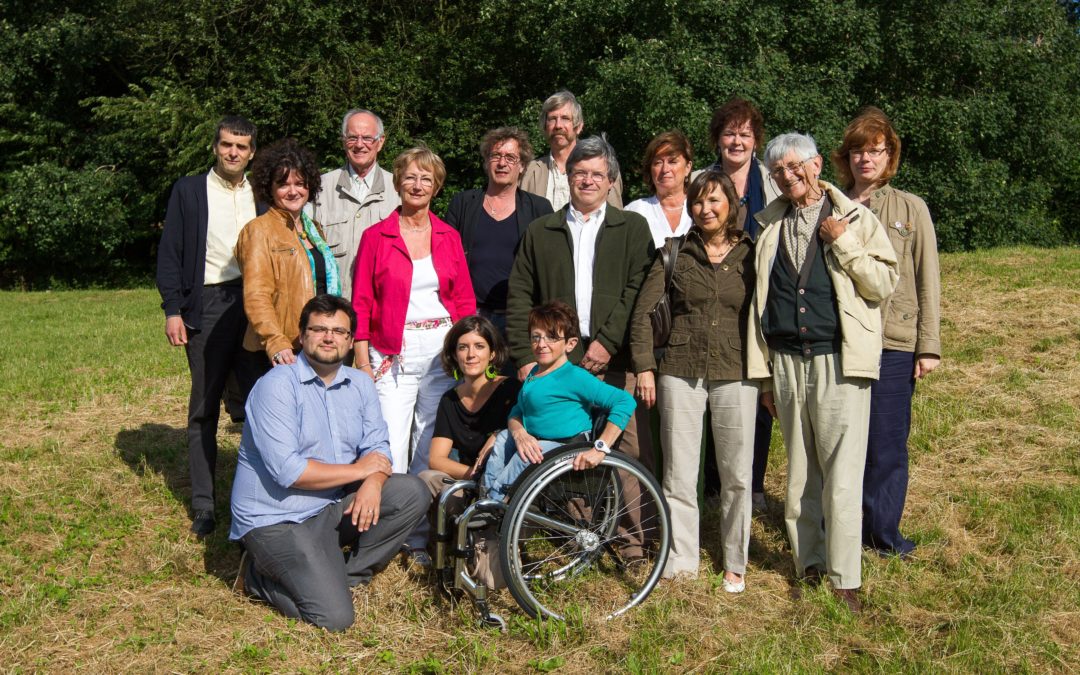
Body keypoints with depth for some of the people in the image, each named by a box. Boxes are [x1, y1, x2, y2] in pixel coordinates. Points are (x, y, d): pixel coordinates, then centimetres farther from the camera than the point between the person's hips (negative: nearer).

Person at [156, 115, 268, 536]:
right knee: (204, 409, 5)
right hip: (209, 306, -1)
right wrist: (172, 310, -5)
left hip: (257, 305, 2)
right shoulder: (188, 191, 7)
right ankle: (203, 505, 13)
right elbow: (170, 254, 3)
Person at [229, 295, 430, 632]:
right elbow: (288, 471, -24)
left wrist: (373, 483, -22)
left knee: (413, 493, -11)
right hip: (275, 519, -7)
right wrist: (359, 469, -14)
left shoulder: (360, 384, 6)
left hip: (332, 507, 7)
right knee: (334, 617, -18)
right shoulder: (277, 385, -15)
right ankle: (260, 576, 8)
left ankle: (340, 573, -2)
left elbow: (378, 449, 1)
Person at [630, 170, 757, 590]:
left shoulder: (751, 254, 5)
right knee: (678, 476, 4)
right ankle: (681, 563, 16)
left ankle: (735, 564, 22)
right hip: (680, 372, 0)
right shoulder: (675, 253, 5)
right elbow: (643, 311, 5)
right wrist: (644, 366, -1)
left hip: (735, 375, 0)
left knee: (737, 476, 6)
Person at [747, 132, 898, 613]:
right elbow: (759, 301, 14)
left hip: (838, 362, -4)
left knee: (843, 477, -5)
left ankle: (844, 580, 5)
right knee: (799, 473, 11)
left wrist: (844, 244, -12)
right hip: (785, 363, 4)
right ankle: (808, 564, 24)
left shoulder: (856, 218, 4)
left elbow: (885, 284, -2)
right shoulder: (770, 227, 13)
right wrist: (762, 374, 11)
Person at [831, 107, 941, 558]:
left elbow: (927, 280, 4)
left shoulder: (911, 209, 6)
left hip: (893, 343, -1)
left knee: (886, 444, 3)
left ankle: (883, 533, 18)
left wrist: (929, 345, -2)